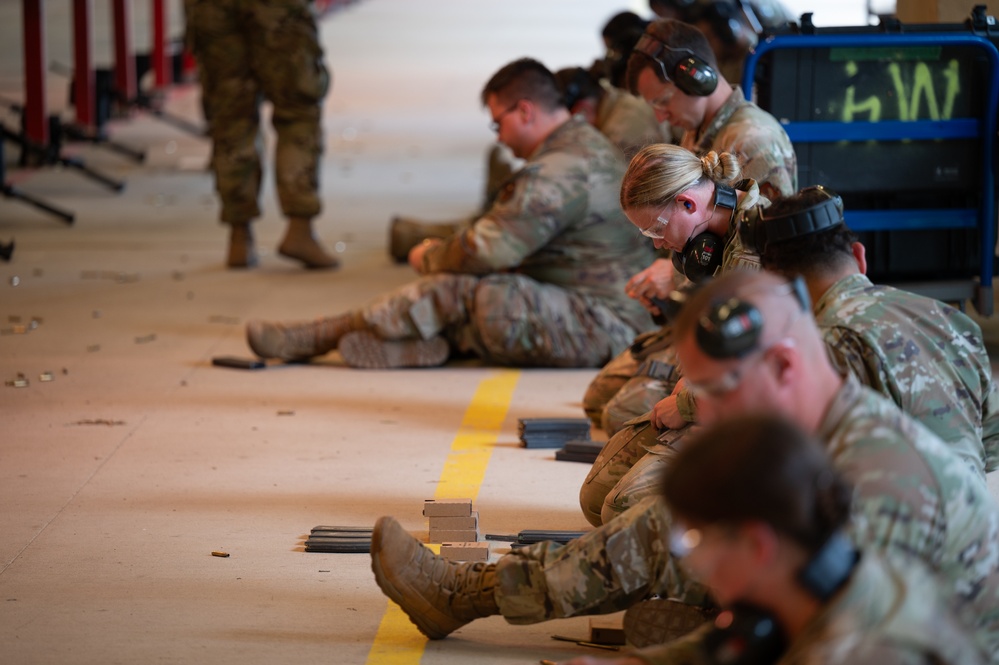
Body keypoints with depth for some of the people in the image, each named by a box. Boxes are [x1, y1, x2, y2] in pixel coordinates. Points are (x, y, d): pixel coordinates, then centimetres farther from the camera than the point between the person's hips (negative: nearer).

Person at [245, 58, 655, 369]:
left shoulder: (558, 169, -19)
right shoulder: (590, 146, 18)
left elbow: (490, 249, -22)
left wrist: (429, 259, -2)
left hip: (600, 327, -10)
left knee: (457, 288, -15)